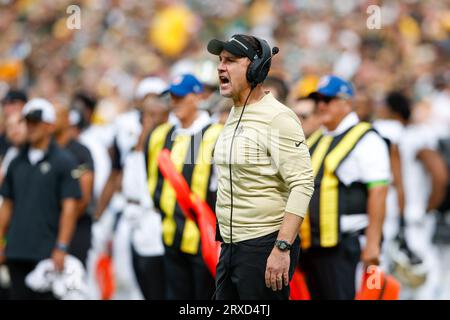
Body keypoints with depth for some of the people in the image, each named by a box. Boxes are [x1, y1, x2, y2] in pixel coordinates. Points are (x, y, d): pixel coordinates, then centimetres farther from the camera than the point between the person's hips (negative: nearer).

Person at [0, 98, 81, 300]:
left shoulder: (63, 162, -2)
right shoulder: (17, 163, 14)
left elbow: (69, 207, -7)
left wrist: (61, 247, -14)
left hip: (47, 252, -5)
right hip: (16, 252, 5)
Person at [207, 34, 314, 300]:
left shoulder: (278, 117, -13)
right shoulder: (234, 117, 15)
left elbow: (302, 185, -19)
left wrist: (282, 248, -25)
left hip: (265, 246, -9)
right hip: (231, 246, 9)